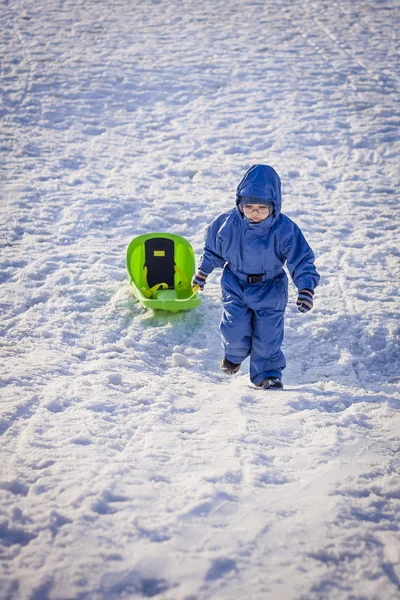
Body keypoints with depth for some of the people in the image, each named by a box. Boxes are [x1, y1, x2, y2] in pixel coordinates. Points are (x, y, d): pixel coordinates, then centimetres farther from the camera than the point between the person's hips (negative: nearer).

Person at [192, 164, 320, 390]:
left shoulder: (284, 229, -20)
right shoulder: (228, 223, -14)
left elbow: (302, 260, -16)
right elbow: (213, 248, 5)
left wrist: (306, 287, -26)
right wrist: (203, 270, 15)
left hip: (270, 289, -1)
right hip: (235, 286, 1)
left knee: (267, 335, -1)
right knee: (235, 329, -11)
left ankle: (269, 374, 21)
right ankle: (234, 354, 24)